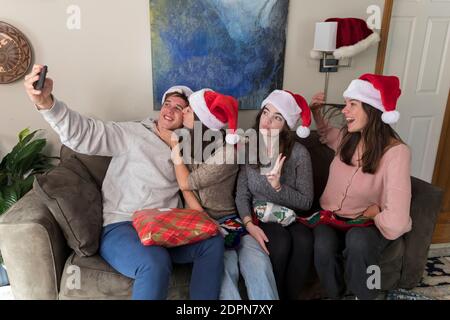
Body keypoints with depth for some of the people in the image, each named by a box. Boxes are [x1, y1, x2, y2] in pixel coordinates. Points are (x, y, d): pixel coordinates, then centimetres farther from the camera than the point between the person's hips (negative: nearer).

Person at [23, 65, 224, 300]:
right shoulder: (132, 133, 2)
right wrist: (45, 102, -27)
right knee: (155, 263, -35)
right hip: (121, 227, -4)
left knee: (213, 241, -20)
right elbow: (81, 133, -11)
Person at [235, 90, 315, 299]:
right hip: (260, 217, 0)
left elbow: (306, 202, -11)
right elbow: (241, 195, -4)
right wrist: (249, 224, -21)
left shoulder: (299, 153, -10)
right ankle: (273, 296, -4)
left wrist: (277, 186, -26)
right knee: (281, 242, -29)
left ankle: (289, 296, -7)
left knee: (304, 241, -31)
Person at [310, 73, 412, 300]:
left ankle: (364, 296, -8)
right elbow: (326, 134, 25)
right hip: (332, 216, 4)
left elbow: (395, 223, -32)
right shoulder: (347, 138, -4)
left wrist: (373, 213, -12)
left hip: (368, 222, -4)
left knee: (358, 242, -37)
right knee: (323, 248, -28)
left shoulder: (396, 152, -23)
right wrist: (316, 113, 7)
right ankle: (335, 296, 3)